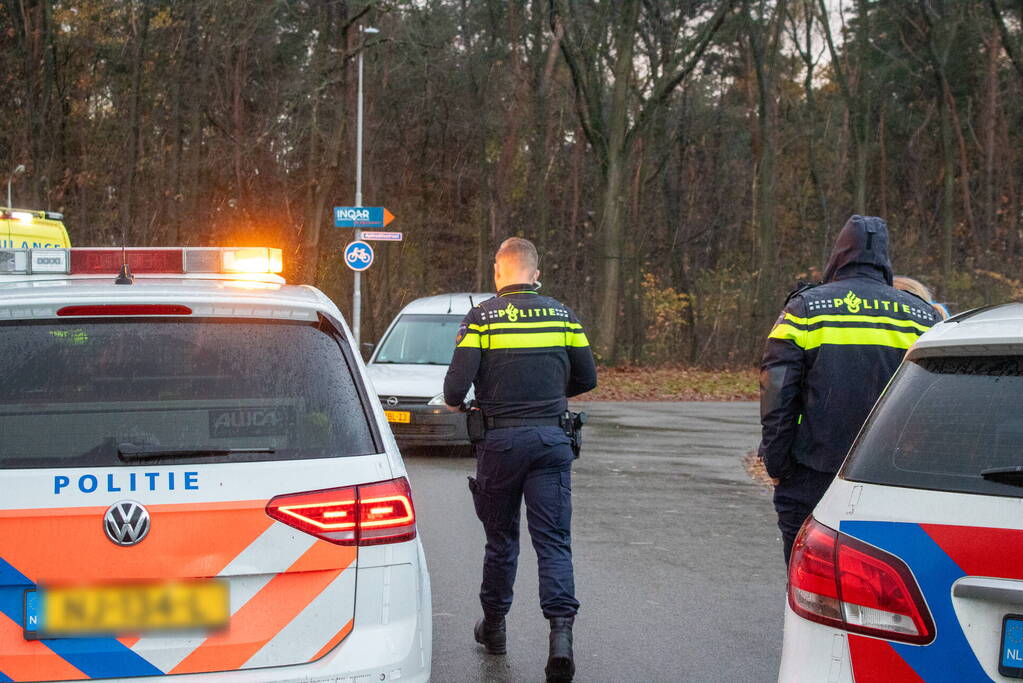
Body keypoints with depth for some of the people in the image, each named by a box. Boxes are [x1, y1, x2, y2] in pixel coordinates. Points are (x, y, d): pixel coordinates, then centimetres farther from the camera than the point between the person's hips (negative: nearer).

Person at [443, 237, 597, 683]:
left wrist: (454, 405, 13)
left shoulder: (482, 318, -4)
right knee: (553, 540, -1)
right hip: (552, 437, 1)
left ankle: (493, 626, 28)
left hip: (500, 440, -1)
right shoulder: (562, 316, 5)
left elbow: (456, 385, -10)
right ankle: (561, 632, -16)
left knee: (500, 537, 14)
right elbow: (586, 379, 11)